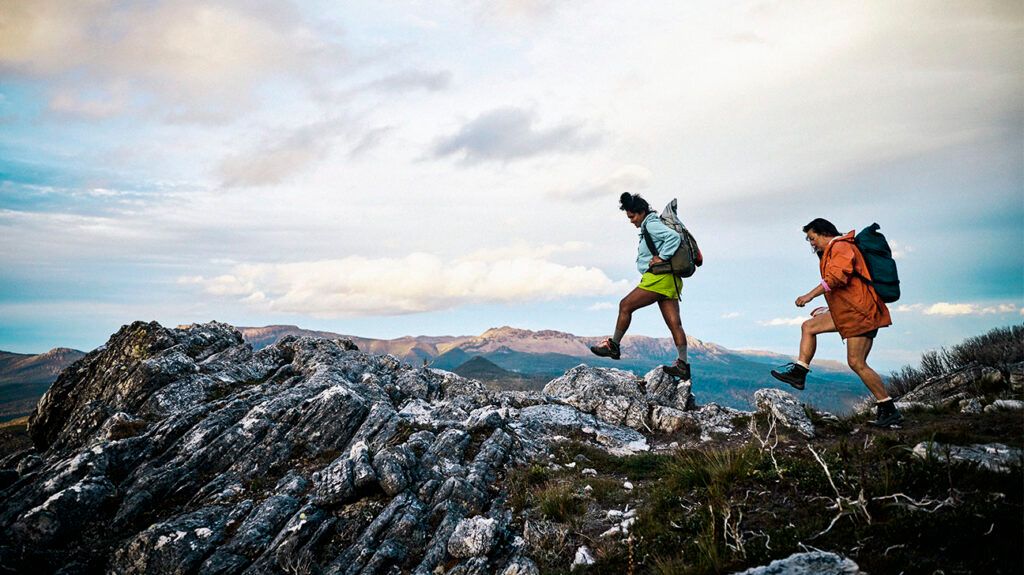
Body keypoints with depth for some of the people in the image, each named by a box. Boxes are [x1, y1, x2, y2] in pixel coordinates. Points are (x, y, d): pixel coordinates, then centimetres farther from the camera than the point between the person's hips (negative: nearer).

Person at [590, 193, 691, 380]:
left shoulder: (652, 225, -7)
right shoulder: (650, 227, 23)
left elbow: (674, 236, -22)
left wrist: (662, 258, -19)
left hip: (659, 278, -10)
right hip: (669, 280, 10)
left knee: (626, 305, -2)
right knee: (674, 323, 2)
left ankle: (614, 345, 6)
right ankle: (683, 365, -1)